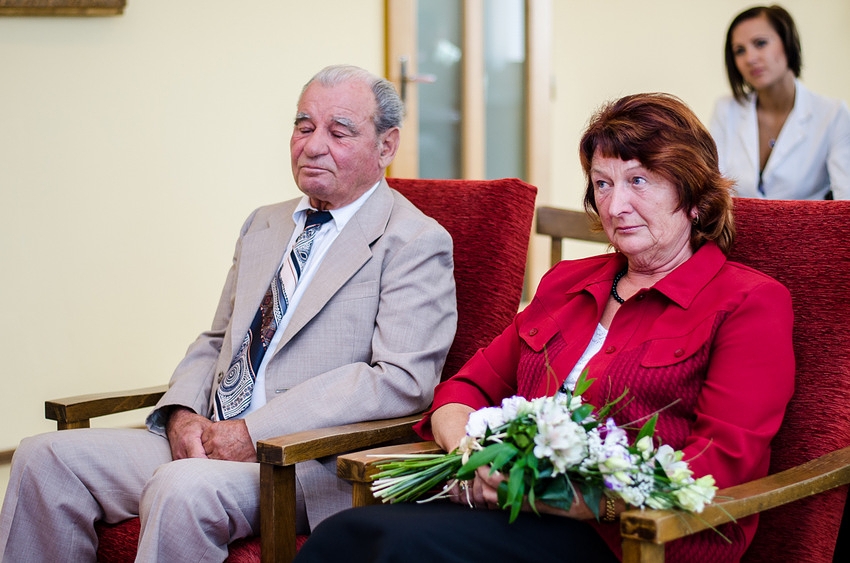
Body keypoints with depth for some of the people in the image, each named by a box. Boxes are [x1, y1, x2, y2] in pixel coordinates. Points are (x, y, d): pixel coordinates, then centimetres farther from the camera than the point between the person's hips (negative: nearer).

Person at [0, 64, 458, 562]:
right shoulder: (264, 226, 21)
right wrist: (181, 413, 0)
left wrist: (255, 431, -18)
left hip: (315, 462, -7)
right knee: (45, 457, -8)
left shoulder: (417, 243, -4)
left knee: (183, 487, -35)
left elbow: (403, 380, -16)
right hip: (208, 440, 7)